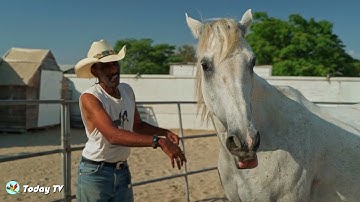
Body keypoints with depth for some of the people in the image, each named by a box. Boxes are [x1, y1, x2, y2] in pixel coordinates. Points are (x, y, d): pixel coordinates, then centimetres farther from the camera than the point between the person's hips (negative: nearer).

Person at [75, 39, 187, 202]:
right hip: (95, 173, -6)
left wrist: (165, 132, -5)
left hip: (122, 171, 6)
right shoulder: (89, 97, -20)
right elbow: (113, 135, -33)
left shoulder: (127, 90, 0)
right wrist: (158, 141, -41)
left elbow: (137, 125, 13)